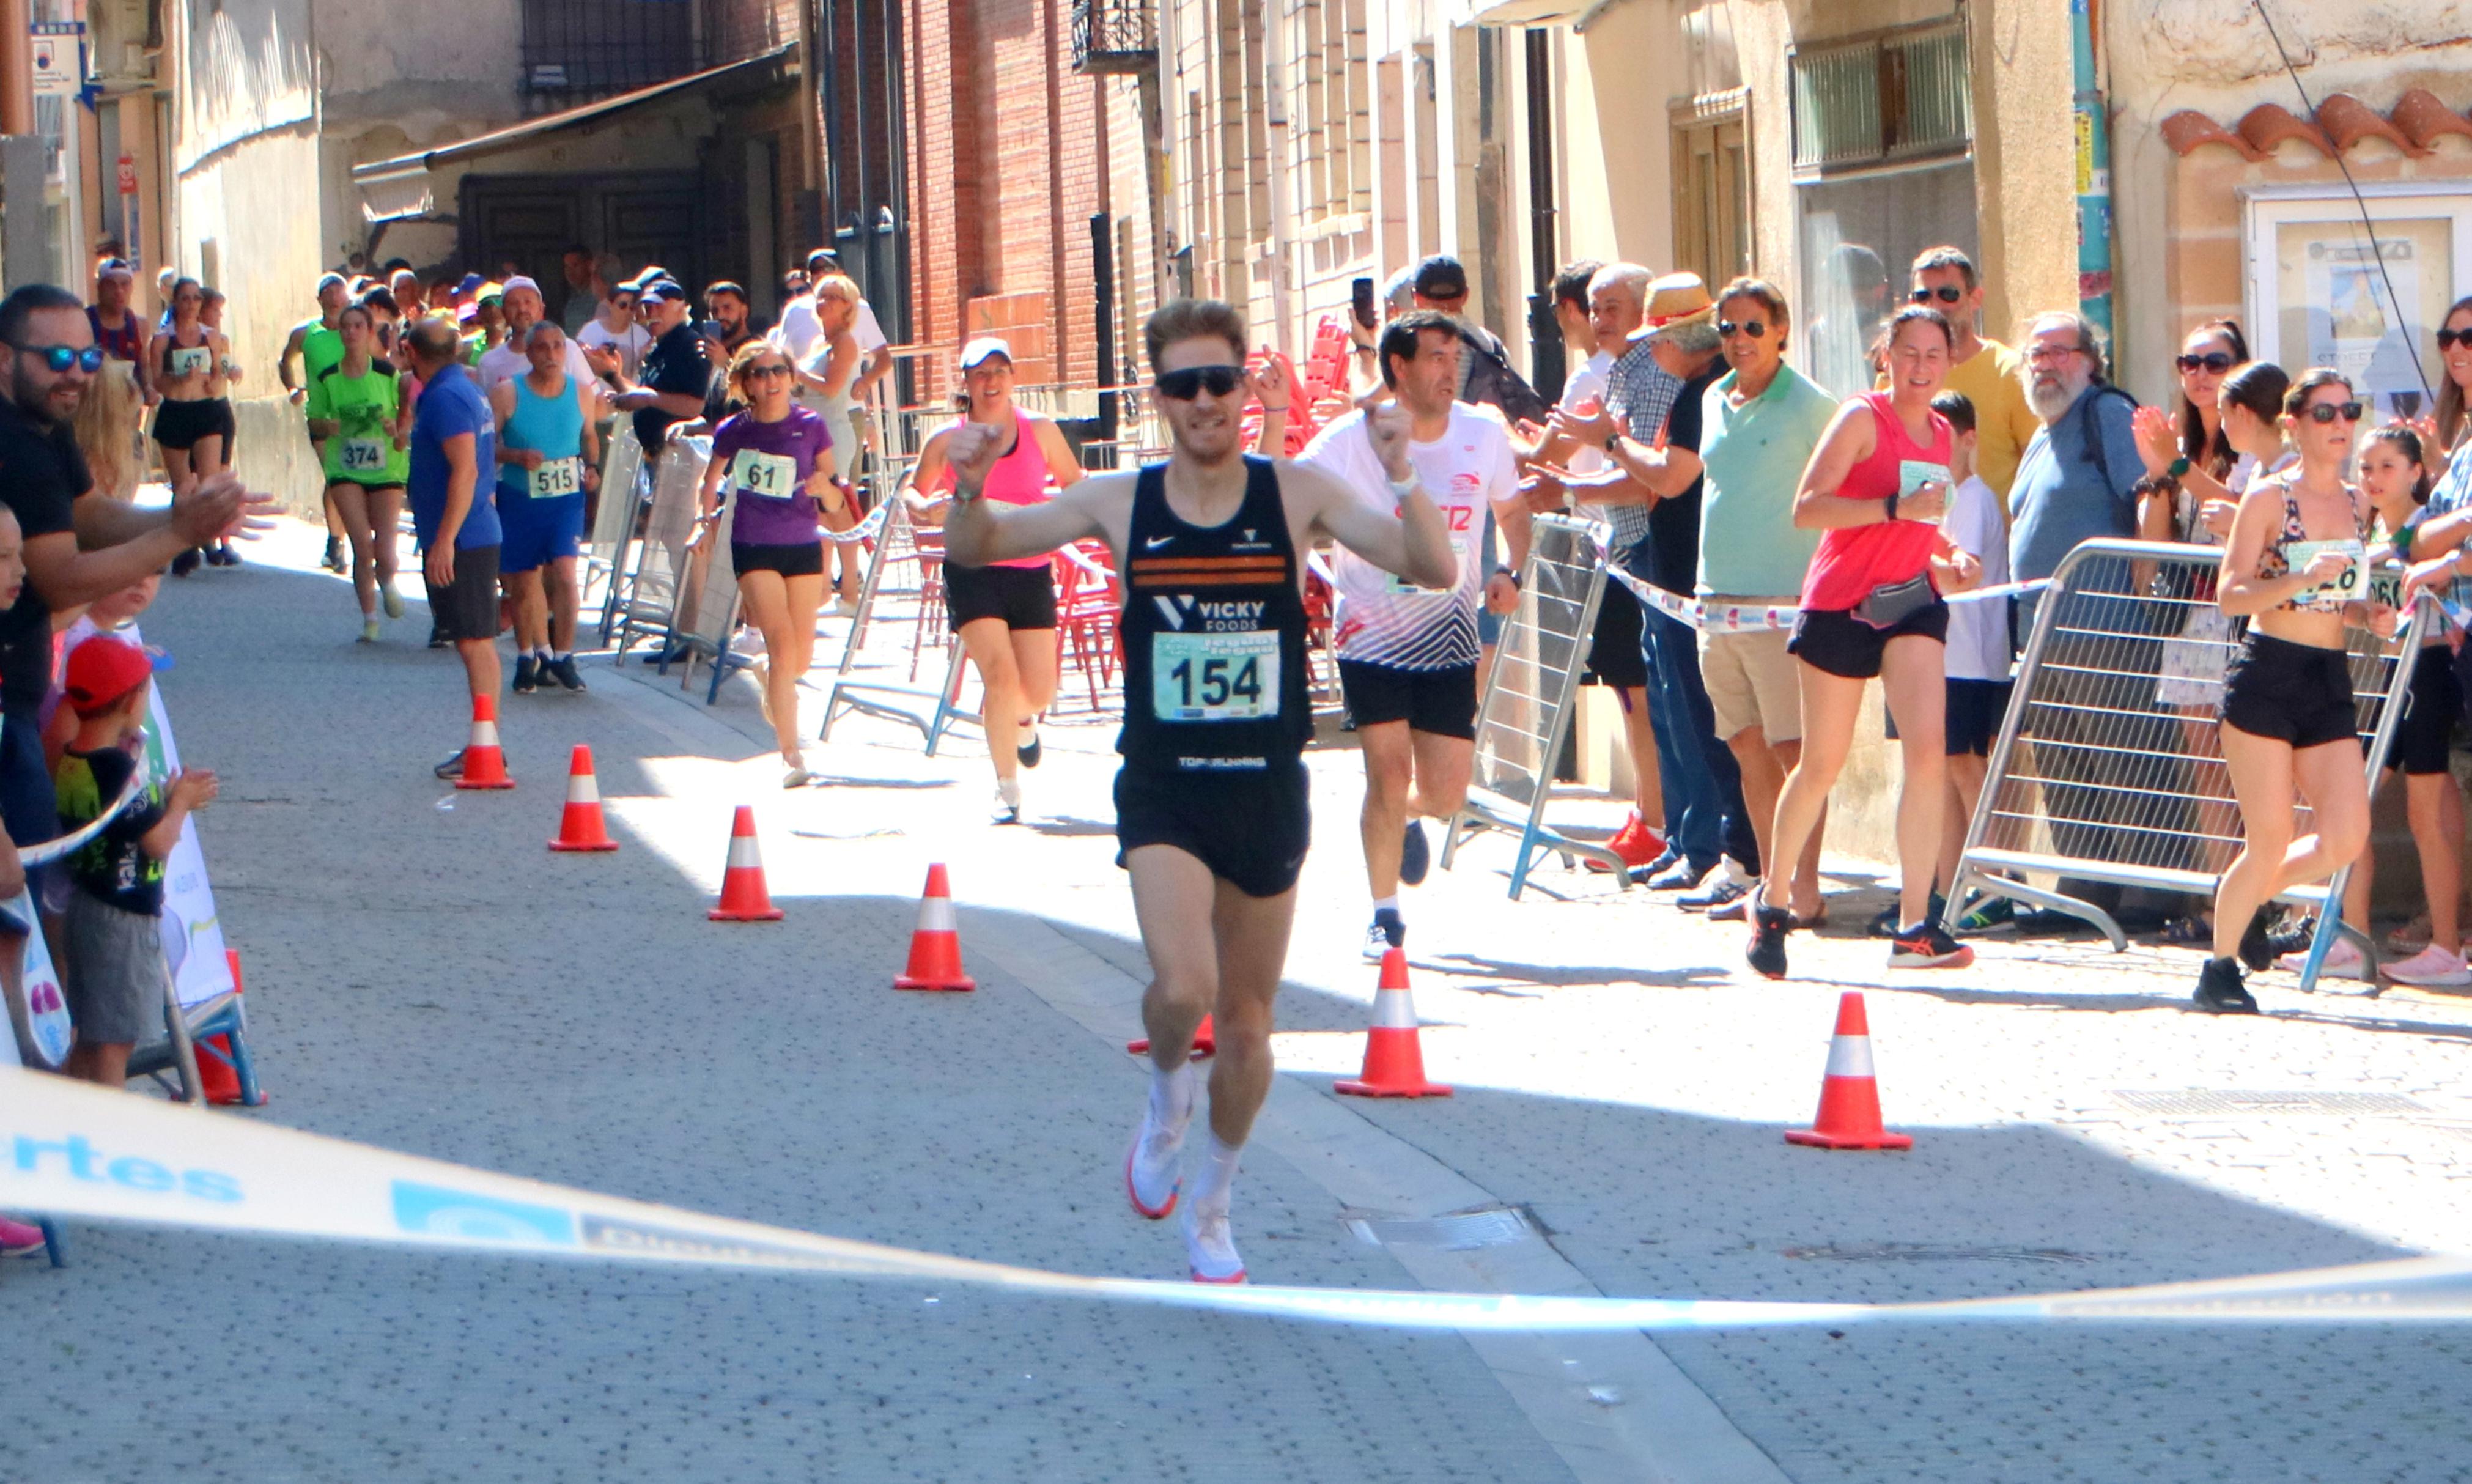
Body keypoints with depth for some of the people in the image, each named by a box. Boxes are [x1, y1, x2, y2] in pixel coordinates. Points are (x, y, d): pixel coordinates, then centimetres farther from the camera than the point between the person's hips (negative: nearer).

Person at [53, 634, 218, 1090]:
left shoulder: (70, 760, 5)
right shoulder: (118, 767, -22)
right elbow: (159, 843, -19)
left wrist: (169, 796, 8)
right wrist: (180, 801, -3)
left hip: (83, 909, 9)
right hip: (124, 917, -9)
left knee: (87, 1038, 16)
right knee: (114, 1040, -4)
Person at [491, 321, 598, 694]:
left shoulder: (581, 392, 2)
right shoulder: (506, 394, -8)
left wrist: (592, 467, -1)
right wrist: (517, 456, -24)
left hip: (566, 498, 1)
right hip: (519, 499, -1)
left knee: (564, 573, -16)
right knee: (522, 584, 8)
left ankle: (563, 659, -8)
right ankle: (528, 657, 28)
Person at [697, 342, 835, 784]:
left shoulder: (812, 427, -3)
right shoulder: (734, 432, -2)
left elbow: (835, 501, -1)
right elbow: (712, 477, 18)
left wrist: (825, 487, -22)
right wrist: (708, 518, 8)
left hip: (803, 547, 2)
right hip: (754, 549, -2)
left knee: (801, 658, 9)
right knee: (782, 643, -17)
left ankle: (768, 679, 48)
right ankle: (791, 755, -16)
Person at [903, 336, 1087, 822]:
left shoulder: (1040, 431, 3)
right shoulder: (947, 441, 1)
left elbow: (1075, 483, 15)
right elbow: (914, 489, 14)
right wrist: (926, 508, -9)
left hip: (1030, 569, 2)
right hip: (972, 571, -2)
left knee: (1039, 689, 1)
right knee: (1001, 674, -17)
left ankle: (1020, 719, 42)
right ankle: (1007, 789, -4)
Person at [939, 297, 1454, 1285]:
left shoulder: (1296, 497, -4)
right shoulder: (1119, 505, -2)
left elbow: (1432, 570, -11)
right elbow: (975, 548, 4)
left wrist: (1402, 476, -29)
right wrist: (970, 489, -18)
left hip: (1269, 793, 1)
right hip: (1164, 792, -1)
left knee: (1247, 1027, 11)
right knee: (1183, 990, -24)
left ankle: (1210, 1202, 36)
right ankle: (1166, 1094, 11)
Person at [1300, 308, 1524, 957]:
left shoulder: (1484, 435, -1)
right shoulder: (1351, 440, -12)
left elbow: (1513, 509, 15)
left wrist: (1509, 571, -4)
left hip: (1448, 636, 3)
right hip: (1373, 631, -3)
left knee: (1446, 795, 1)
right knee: (1390, 772, -13)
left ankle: (1407, 815, 40)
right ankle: (1384, 916, 6)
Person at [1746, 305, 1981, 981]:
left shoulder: (1942, 434, 12)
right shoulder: (1862, 418, -8)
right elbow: (1808, 507, -18)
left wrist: (1948, 557, 8)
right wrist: (1897, 507, -25)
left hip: (1912, 601, 5)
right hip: (1843, 602, -5)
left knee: (1929, 749, -15)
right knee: (1823, 765, 5)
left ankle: (1914, 927, -17)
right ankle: (1773, 896, 29)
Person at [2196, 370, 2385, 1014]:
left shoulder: (2355, 504, 12)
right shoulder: (2269, 497, -6)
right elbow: (2231, 595, -12)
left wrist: (2367, 613, 2)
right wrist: (2303, 579, -24)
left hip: (2330, 682, 6)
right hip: (2267, 677, -6)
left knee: (2347, 837, -7)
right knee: (2269, 841, -7)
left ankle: (2250, 898, 21)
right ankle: (2220, 971, 11)